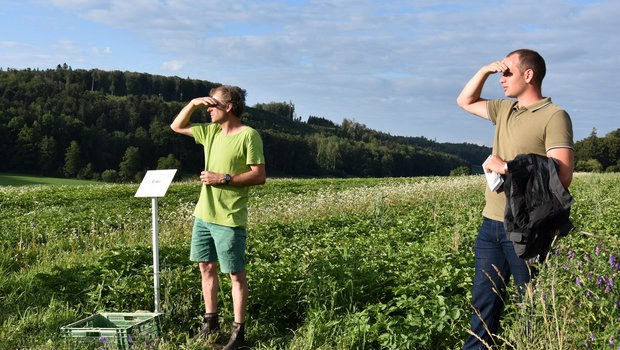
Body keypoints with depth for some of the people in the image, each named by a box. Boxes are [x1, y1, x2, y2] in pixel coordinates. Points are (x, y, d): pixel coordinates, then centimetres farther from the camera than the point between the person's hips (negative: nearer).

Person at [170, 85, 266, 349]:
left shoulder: (248, 135, -12)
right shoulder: (211, 131, 10)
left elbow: (260, 176, -15)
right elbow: (176, 127, 20)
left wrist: (224, 179, -19)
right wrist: (193, 103, 6)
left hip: (229, 219, -7)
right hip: (204, 214, 8)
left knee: (236, 274, 1)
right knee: (206, 267, 14)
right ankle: (211, 322, 27)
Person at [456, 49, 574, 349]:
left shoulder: (554, 116, -9)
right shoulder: (505, 110, 14)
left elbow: (562, 177, -18)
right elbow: (465, 101, 28)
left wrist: (507, 167, -17)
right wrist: (485, 70, 13)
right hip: (491, 223, 7)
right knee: (483, 306, 11)